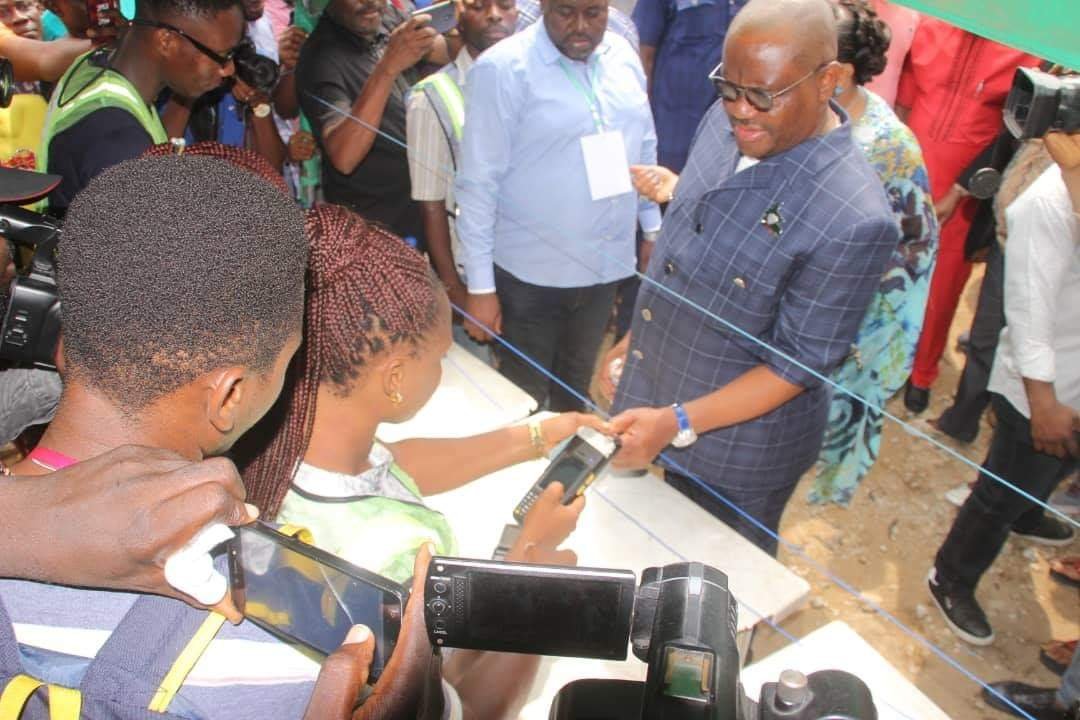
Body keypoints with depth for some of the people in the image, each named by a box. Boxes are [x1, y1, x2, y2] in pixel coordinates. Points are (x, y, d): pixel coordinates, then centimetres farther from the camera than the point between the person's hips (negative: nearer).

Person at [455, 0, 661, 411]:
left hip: (604, 265, 5)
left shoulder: (623, 56, 2)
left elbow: (645, 150, 13)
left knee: (576, 385, 23)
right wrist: (480, 286, -14)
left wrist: (654, 229, 14)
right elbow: (478, 184, -15)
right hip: (530, 274, -5)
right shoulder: (502, 69, -16)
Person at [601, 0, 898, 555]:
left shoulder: (855, 220, -31)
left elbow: (798, 364, -22)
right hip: (644, 395, 7)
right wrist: (634, 338, 12)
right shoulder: (726, 122, -8)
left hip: (736, 451, -6)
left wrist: (676, 424, -28)